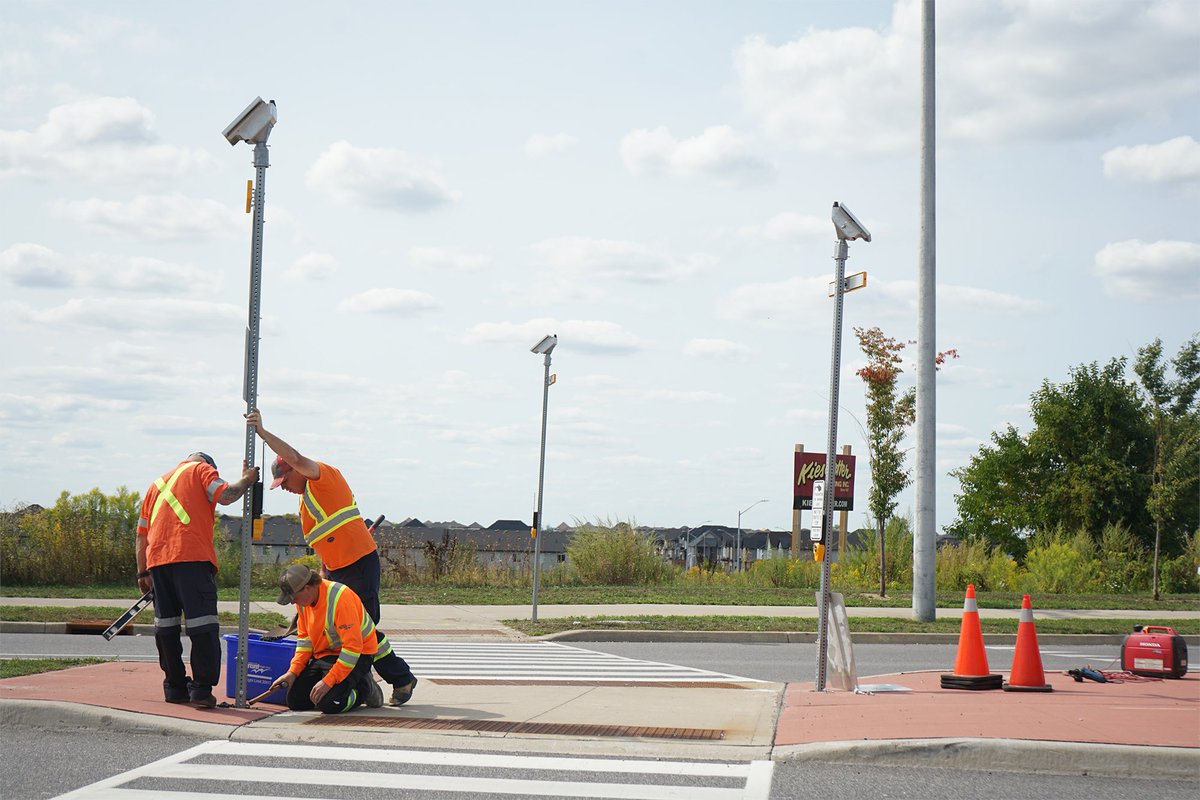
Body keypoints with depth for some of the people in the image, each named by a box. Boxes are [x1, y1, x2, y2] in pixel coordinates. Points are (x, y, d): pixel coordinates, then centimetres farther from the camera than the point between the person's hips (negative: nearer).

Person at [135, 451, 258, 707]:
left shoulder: (157, 484, 29)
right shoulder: (202, 469, 12)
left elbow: (142, 534, 25)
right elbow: (225, 495, -7)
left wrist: (143, 573, 24)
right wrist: (246, 480, 10)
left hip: (157, 560, 6)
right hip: (192, 557, -6)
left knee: (166, 626, 13)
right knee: (202, 624, -6)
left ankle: (175, 687, 16)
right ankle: (201, 688, -12)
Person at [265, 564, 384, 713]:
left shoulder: (340, 598, -30)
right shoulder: (303, 600, -3)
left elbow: (353, 646, -29)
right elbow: (304, 639, 9)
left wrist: (328, 681, -29)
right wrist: (293, 672, -2)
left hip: (357, 655, -8)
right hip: (323, 654, 8)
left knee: (328, 704, -25)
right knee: (295, 701, -2)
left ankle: (366, 687, 4)